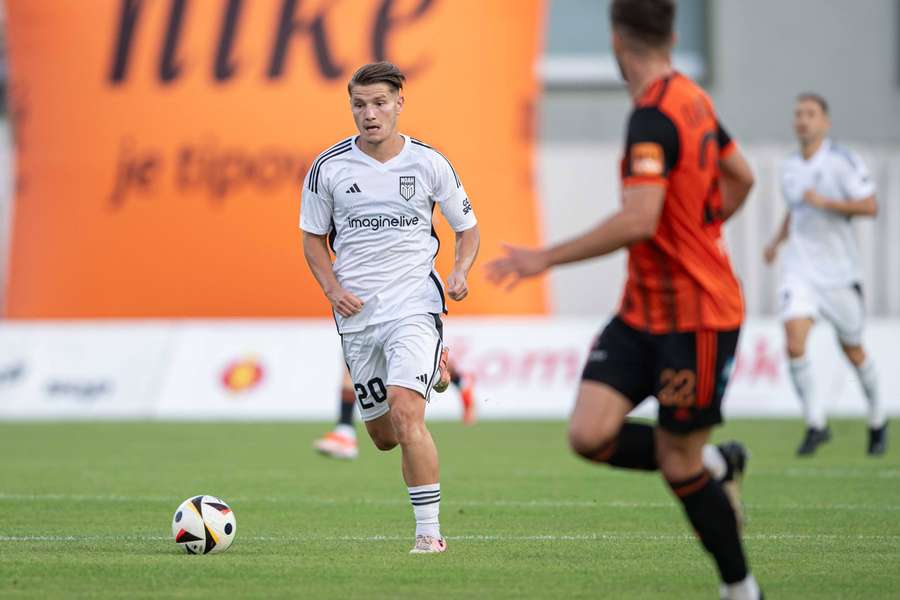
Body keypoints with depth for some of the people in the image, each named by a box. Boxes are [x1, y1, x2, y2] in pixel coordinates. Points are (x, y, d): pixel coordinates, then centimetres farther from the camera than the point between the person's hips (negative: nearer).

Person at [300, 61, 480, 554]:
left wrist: (460, 273, -9)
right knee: (383, 436, 12)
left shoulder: (429, 163, -2)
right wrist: (333, 290, -7)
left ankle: (429, 530, -16)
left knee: (405, 412, -24)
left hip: (415, 305, -3)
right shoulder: (329, 167, -1)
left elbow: (467, 228, 10)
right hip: (356, 312, 3)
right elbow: (313, 237, 10)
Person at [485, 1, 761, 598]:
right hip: (644, 310, 8)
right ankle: (713, 462, 13)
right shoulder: (692, 100, 8)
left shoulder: (653, 117, -21)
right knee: (590, 434, -5)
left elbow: (638, 221, -30)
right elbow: (741, 178, 22)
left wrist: (546, 258, -24)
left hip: (695, 316, -8)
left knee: (679, 465, 2)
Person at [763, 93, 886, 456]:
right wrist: (777, 241, 12)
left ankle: (877, 421, 31)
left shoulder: (842, 161, -8)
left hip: (839, 270, -3)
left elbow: (870, 206, -14)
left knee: (853, 351, 9)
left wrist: (825, 202, -24)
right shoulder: (789, 168, 9)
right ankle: (815, 423, -9)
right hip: (799, 269, 3)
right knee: (794, 341, -18)